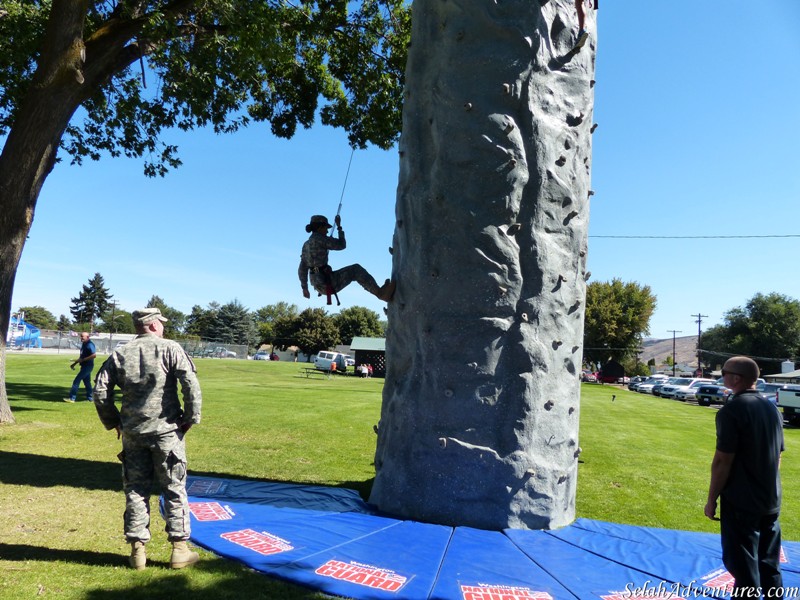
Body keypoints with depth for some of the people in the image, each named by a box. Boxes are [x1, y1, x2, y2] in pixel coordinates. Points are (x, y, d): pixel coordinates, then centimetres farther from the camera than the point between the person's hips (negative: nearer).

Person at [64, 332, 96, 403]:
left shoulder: (90, 344, -17)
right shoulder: (83, 344, 13)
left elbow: (94, 355, -28)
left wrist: (82, 360, -25)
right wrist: (74, 363, 17)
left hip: (87, 366, -10)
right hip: (85, 366, 10)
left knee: (76, 381, -8)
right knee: (87, 382, 13)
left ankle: (72, 398, -4)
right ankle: (89, 398, 20)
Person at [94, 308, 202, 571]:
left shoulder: (120, 354, 6)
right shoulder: (170, 348, -6)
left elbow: (100, 391, 4)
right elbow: (191, 384, -15)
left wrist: (113, 422, 14)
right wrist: (191, 417, -5)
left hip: (132, 432, 3)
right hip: (167, 430, -3)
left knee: (135, 489, 13)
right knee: (174, 489, 7)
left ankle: (137, 550, 17)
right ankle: (180, 549, 11)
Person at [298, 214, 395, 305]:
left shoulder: (306, 245, 16)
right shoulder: (319, 238, -11)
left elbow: (302, 269, 18)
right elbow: (341, 245, -5)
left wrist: (305, 288, 28)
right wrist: (339, 226, 6)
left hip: (319, 285, 9)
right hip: (327, 282, -9)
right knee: (355, 269, -3)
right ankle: (380, 293, -11)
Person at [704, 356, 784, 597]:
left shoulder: (732, 410, -17)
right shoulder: (772, 408, 7)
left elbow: (723, 461, -19)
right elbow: (777, 456, 15)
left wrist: (711, 500, -9)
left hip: (741, 502, -8)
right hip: (771, 501, 8)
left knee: (745, 568, 3)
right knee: (770, 566, 18)